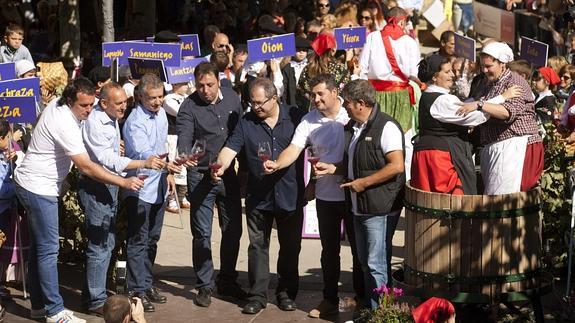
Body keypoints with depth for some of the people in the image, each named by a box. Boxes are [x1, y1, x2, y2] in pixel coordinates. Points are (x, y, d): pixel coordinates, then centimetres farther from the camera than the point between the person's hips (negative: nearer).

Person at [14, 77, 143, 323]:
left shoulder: (56, 107, 3)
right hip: (38, 188, -10)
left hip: (31, 184, 10)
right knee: (48, 249, -8)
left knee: (39, 247, 14)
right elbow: (87, 167, -28)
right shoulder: (65, 125, -26)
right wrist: (124, 182, -26)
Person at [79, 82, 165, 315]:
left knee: (107, 242, 15)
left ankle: (92, 294, 25)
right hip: (95, 188, -10)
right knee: (100, 245, -5)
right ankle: (96, 301, 4)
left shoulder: (112, 118, 10)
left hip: (109, 187, 10)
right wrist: (144, 163, -32)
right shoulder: (94, 123, -20)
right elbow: (108, 160, -26)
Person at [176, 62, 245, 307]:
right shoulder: (189, 107, -12)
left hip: (228, 174, 4)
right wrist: (185, 157, -43)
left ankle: (228, 282, 26)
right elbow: (183, 139, -22)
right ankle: (204, 286, 13)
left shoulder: (232, 98, 0)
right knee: (201, 234, 0)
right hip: (201, 176, -4)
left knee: (233, 230, 11)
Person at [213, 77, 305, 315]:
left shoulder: (296, 117, -2)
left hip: (291, 195, 0)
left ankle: (286, 293, 22)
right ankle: (258, 295, 11)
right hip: (258, 196, 1)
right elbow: (230, 148, -8)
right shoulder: (246, 122, 0)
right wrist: (221, 165, -29)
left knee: (290, 247, 9)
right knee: (258, 246, 4)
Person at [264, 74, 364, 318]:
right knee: (329, 250, 13)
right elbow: (294, 149, -9)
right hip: (326, 195, 3)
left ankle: (362, 298, 23)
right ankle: (330, 300, 25)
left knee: (359, 247, 9)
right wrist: (277, 164, -27)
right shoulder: (310, 120, -1)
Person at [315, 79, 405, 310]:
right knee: (365, 262, 16)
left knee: (376, 265, -5)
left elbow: (396, 166, -21)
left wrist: (363, 183, -18)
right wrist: (332, 168, 7)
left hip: (380, 208, -9)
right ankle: (368, 308, 25)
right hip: (359, 206, 9)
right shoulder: (352, 127, 13)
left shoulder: (385, 127, -14)